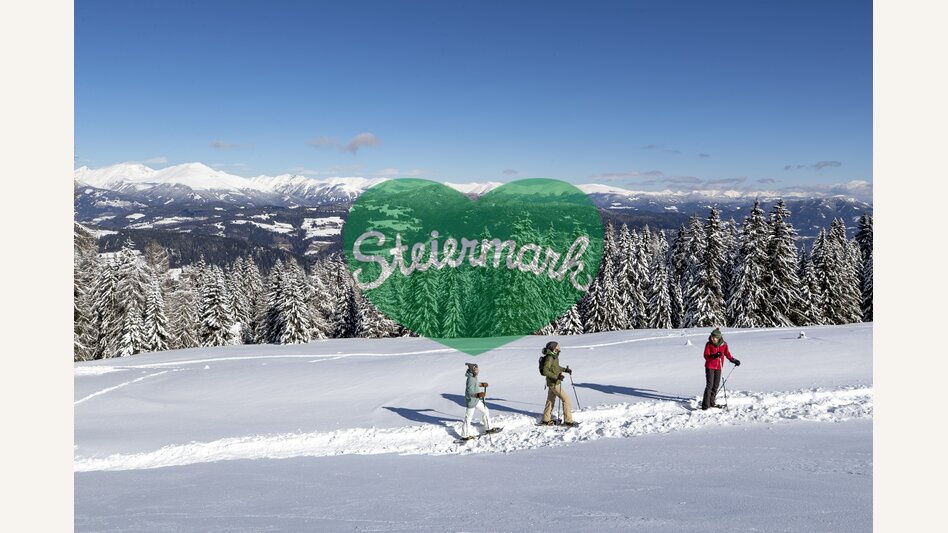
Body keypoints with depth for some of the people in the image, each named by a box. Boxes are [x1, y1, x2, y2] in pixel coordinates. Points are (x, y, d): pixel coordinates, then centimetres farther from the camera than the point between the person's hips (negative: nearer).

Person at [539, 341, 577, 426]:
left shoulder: (554, 356, 8)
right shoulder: (549, 357, -21)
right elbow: (545, 371, -25)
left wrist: (565, 370, 14)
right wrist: (556, 376, -30)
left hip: (554, 382, 10)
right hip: (553, 383, -10)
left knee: (551, 400, 16)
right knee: (566, 399, -7)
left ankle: (546, 420, 26)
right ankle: (568, 420, -3)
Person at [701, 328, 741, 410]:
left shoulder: (724, 345, -2)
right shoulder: (709, 344, -11)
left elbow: (727, 354, 15)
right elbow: (706, 356, -16)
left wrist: (734, 360, 9)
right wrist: (714, 356, -32)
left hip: (718, 367, 4)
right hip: (710, 367, -4)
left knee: (716, 385, 10)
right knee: (709, 385, -12)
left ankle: (711, 402, 24)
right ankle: (705, 405, -13)